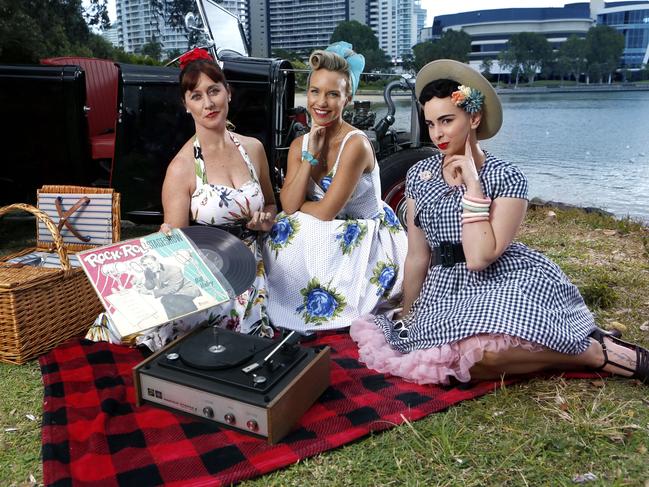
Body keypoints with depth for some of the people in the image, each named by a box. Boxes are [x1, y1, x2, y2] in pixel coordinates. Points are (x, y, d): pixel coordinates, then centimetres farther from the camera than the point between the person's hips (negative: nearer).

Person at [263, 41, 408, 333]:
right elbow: (288, 205, -13)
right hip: (332, 238, 6)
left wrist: (298, 205, -6)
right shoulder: (300, 145, -1)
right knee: (285, 230, -18)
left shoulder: (356, 144, -22)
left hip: (369, 243, -6)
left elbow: (326, 211, -24)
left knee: (298, 233, -25)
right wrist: (310, 155, -17)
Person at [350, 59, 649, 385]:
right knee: (462, 355, -29)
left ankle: (596, 351, -10)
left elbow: (479, 257, -21)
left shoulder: (507, 177, -9)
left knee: (479, 351, -34)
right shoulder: (419, 175, 4)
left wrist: (472, 183, -18)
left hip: (511, 283, -4)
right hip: (450, 288, 4)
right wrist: (407, 314, 14)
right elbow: (417, 257, 9)